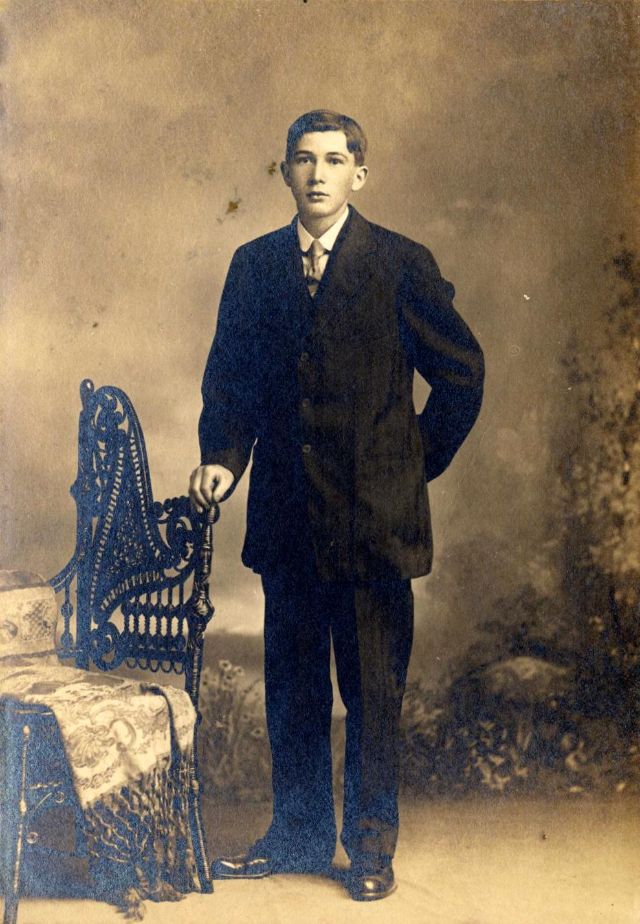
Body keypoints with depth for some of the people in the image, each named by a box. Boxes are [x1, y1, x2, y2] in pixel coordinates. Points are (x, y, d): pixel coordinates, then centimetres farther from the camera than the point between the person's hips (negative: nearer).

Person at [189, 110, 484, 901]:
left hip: (373, 514, -3)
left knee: (374, 687, 5)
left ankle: (371, 846, 22)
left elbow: (461, 371, 3)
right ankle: (298, 836, 28)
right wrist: (221, 457, -2)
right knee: (290, 684, 12)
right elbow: (228, 376, 13)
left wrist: (418, 463, 1)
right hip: (286, 511, 3)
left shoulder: (402, 266, -2)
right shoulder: (253, 265, 8)